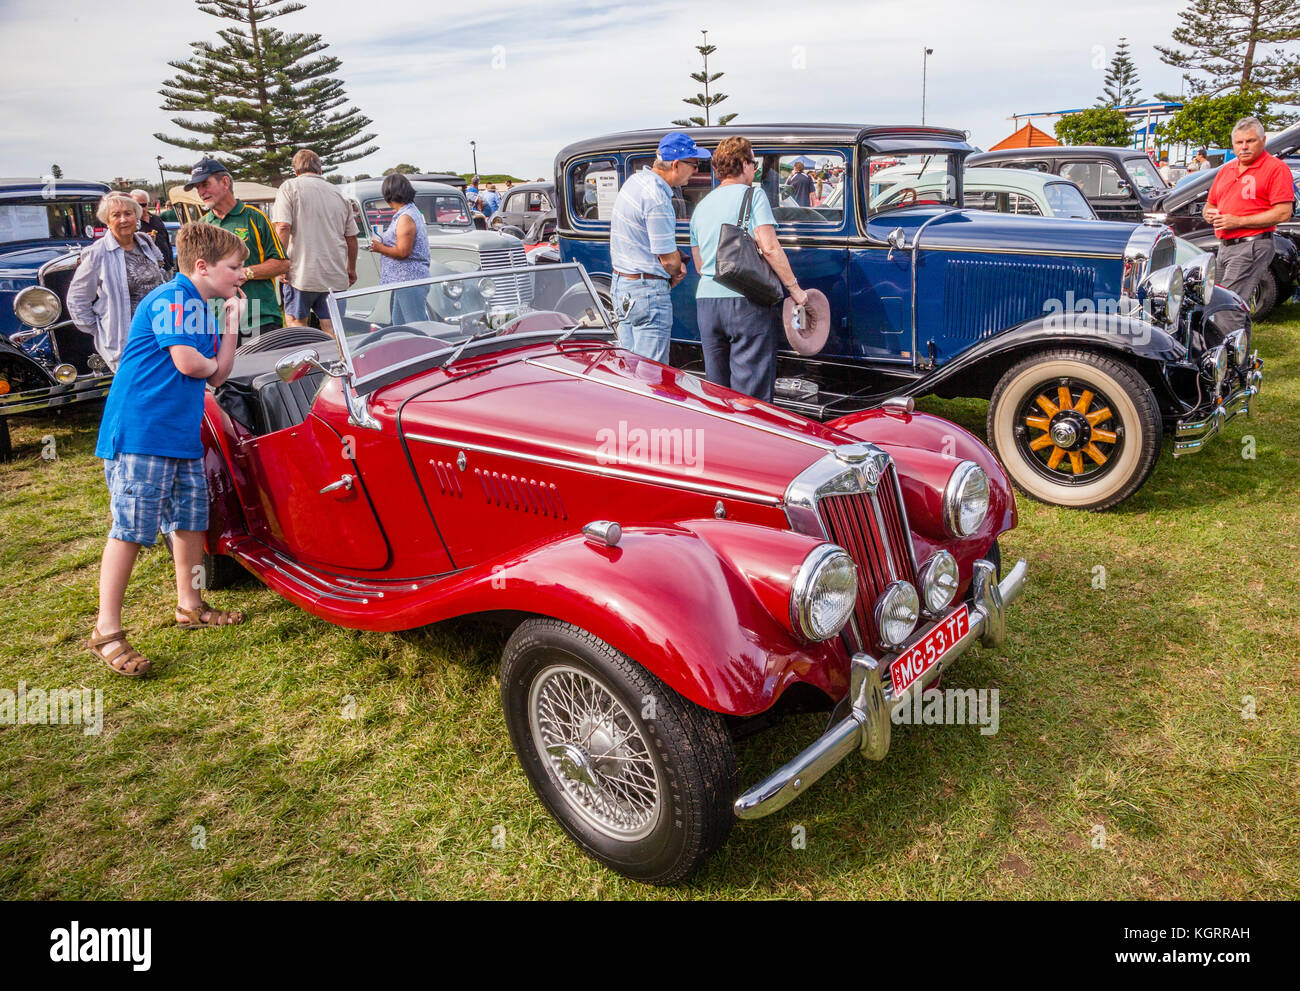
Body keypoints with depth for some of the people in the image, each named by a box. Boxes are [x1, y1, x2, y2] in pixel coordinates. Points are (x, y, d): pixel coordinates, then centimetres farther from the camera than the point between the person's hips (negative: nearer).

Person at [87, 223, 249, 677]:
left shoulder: (199, 308, 17)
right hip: (140, 432, -10)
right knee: (130, 528, -7)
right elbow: (187, 363, -20)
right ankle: (106, 632, 0)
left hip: (181, 435, 10)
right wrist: (213, 363, 2)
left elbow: (217, 376, 12)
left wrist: (233, 321, 7)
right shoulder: (174, 297, -11)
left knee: (190, 517, 16)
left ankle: (190, 605, 32)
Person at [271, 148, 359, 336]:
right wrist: (351, 269, 28)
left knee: (296, 323, 8)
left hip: (303, 272, -4)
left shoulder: (290, 187, 0)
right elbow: (351, 237, 16)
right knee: (332, 330, 5)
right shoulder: (338, 194, 14)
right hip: (336, 275, 4)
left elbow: (282, 227, -13)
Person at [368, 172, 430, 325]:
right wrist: (384, 242, 16)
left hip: (409, 281, -11)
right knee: (399, 324, 16)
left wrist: (380, 248, -6)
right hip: (405, 279, 11)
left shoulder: (405, 218, -15)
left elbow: (403, 252, -21)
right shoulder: (413, 211, 17)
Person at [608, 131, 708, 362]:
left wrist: (677, 258, 5)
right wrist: (675, 276, 5)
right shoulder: (658, 200, -22)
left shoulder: (636, 179, 8)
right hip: (648, 290, -10)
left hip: (621, 283, 10)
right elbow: (669, 259, -17)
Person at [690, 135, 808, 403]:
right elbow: (769, 248, -12)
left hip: (706, 301, 6)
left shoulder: (700, 207, 17)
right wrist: (794, 288, -7)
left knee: (716, 389, 12)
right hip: (747, 302, -6)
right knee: (751, 392, -3)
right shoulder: (752, 195, -1)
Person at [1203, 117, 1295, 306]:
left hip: (1253, 247, -8)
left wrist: (1238, 221, -17)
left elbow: (1283, 213, -13)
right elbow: (1209, 205, 25)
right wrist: (1210, 214, -1)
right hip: (1224, 247, 8)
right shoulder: (1226, 170, 18)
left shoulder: (1276, 168, -5)